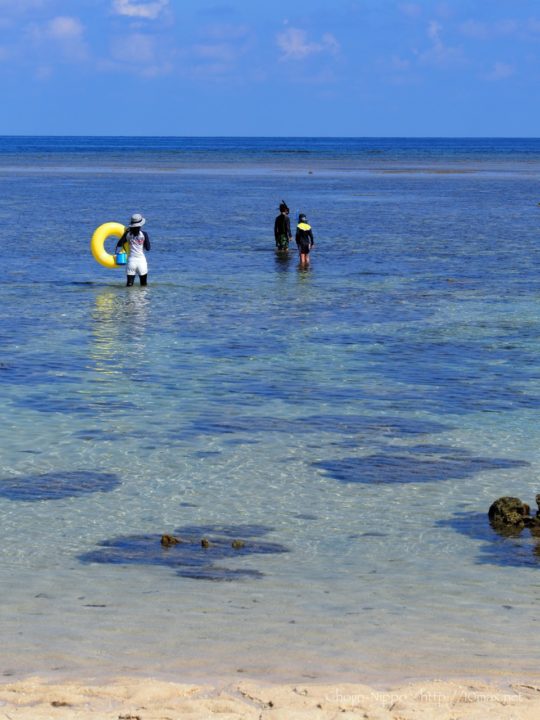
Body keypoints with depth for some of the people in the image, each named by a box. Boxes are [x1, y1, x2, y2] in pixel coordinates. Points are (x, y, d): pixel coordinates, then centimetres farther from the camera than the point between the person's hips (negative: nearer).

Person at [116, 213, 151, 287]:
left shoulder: (127, 234, 0)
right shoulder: (144, 234, -6)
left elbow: (119, 244, 7)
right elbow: (148, 248, -2)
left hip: (131, 261, 1)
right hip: (141, 260, -1)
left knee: (129, 284, 3)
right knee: (144, 285, 13)